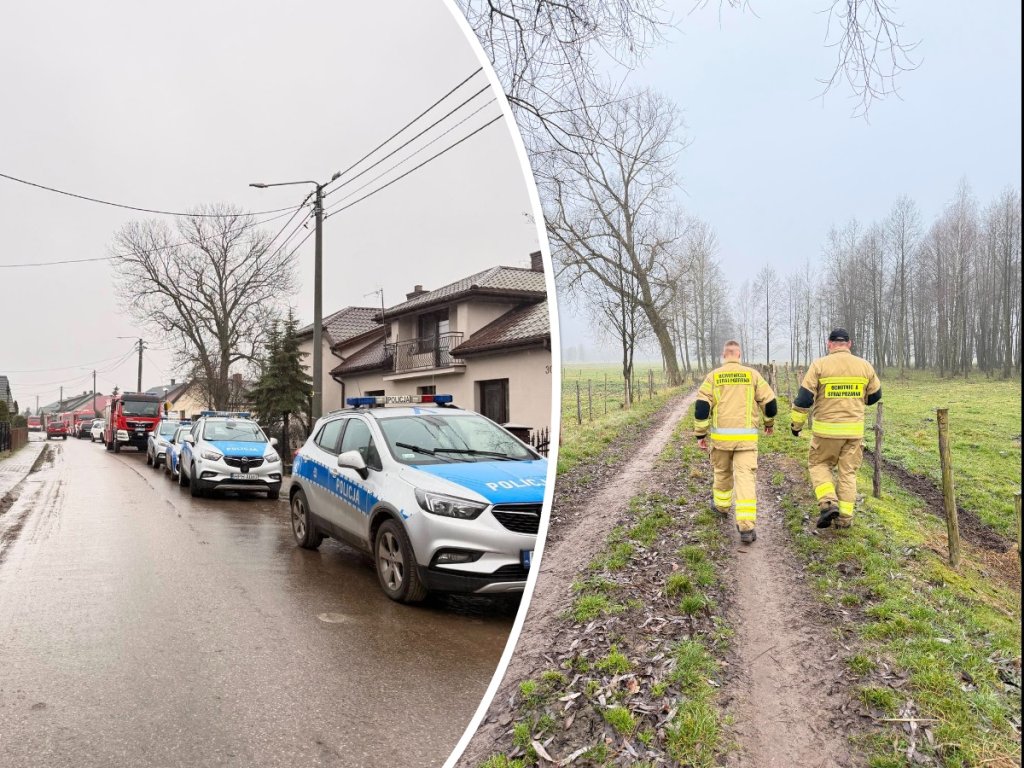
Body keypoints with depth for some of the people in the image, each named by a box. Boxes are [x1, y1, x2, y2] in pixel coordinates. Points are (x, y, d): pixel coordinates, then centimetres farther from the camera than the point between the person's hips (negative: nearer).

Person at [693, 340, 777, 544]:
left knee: (722, 472, 23)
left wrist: (700, 434, 2)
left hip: (721, 436, 1)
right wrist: (769, 422, 25)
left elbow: (701, 406, -5)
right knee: (746, 478, -5)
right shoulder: (752, 375, 4)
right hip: (746, 437, -1)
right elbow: (770, 402, 6)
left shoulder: (713, 376, 2)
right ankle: (746, 527, -13)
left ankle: (722, 505, 45)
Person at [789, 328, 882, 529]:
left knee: (818, 464, 15)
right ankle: (844, 517, 14)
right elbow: (875, 395, 15)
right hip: (854, 429, 3)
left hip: (826, 429, -3)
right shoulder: (864, 365, 3)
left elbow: (804, 397, -9)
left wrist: (796, 423, 3)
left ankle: (828, 503, -4)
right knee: (848, 472, 12)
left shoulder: (819, 365, -8)